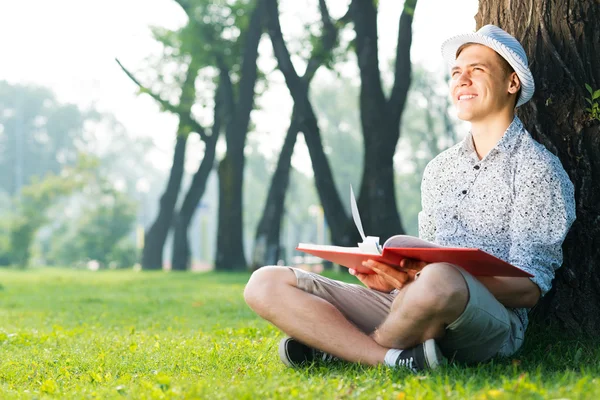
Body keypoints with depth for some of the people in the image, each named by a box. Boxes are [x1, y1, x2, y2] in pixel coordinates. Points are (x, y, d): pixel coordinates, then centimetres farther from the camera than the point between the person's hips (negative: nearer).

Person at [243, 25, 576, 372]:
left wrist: (419, 279, -21)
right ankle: (396, 359, -23)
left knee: (438, 281, -43)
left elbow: (528, 290, -8)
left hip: (491, 323, -6)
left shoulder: (538, 169, 2)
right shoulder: (439, 169, 24)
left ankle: (340, 347, -14)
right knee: (266, 283, -7)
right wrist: (390, 274, -2)